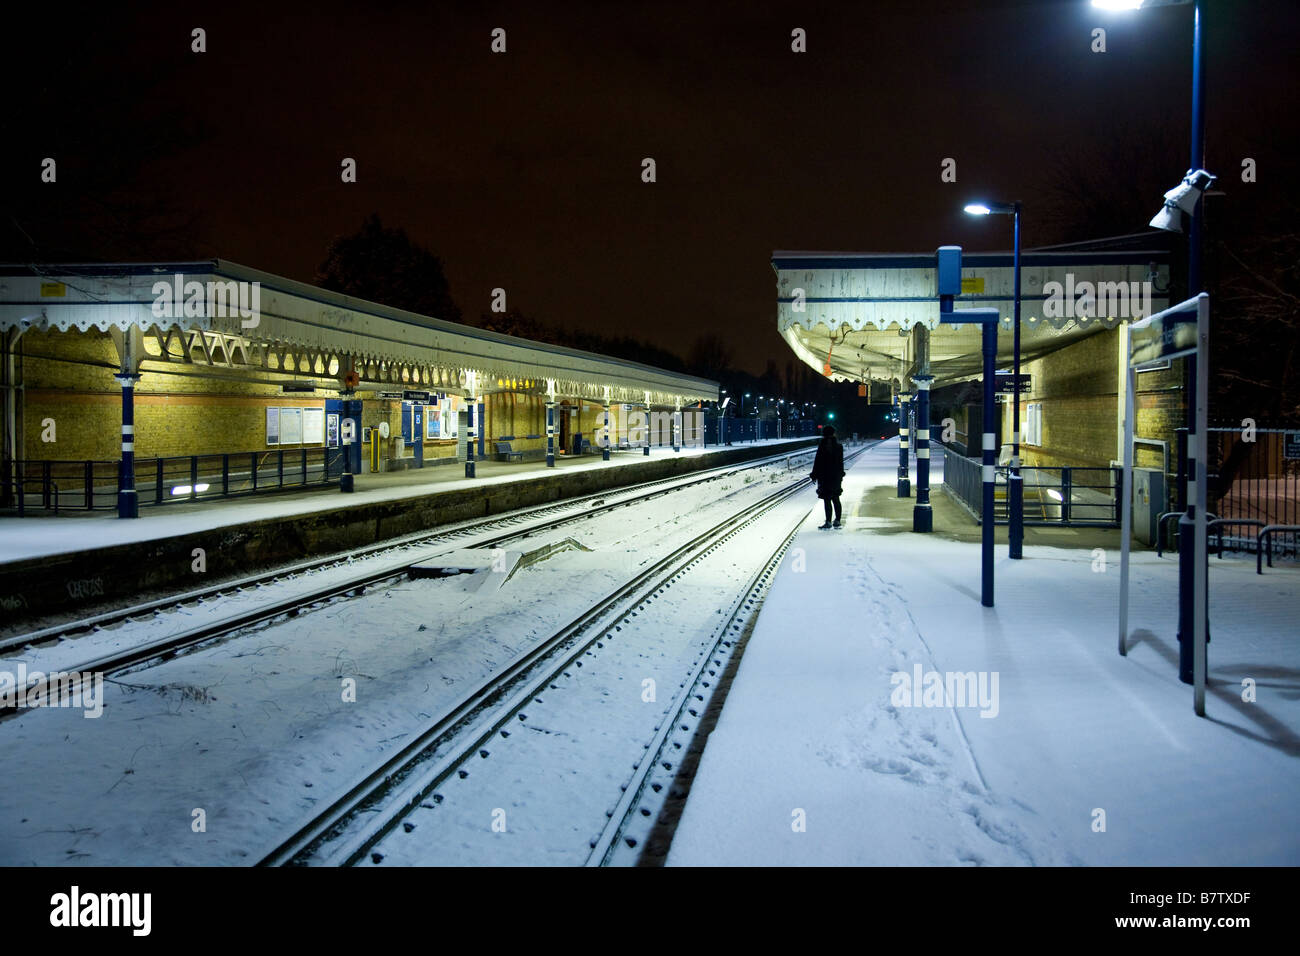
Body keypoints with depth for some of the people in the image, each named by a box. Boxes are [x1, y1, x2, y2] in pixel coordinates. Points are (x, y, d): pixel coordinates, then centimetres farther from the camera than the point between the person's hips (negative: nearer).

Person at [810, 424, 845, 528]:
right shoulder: (839, 446, 3)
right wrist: (840, 474, 24)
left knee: (827, 500, -4)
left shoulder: (822, 446, -14)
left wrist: (814, 475, -4)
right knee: (836, 499, 14)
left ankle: (828, 522, -3)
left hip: (825, 477, -6)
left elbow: (817, 461, -12)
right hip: (836, 476, 6)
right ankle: (837, 521, 18)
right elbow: (841, 462, 12)